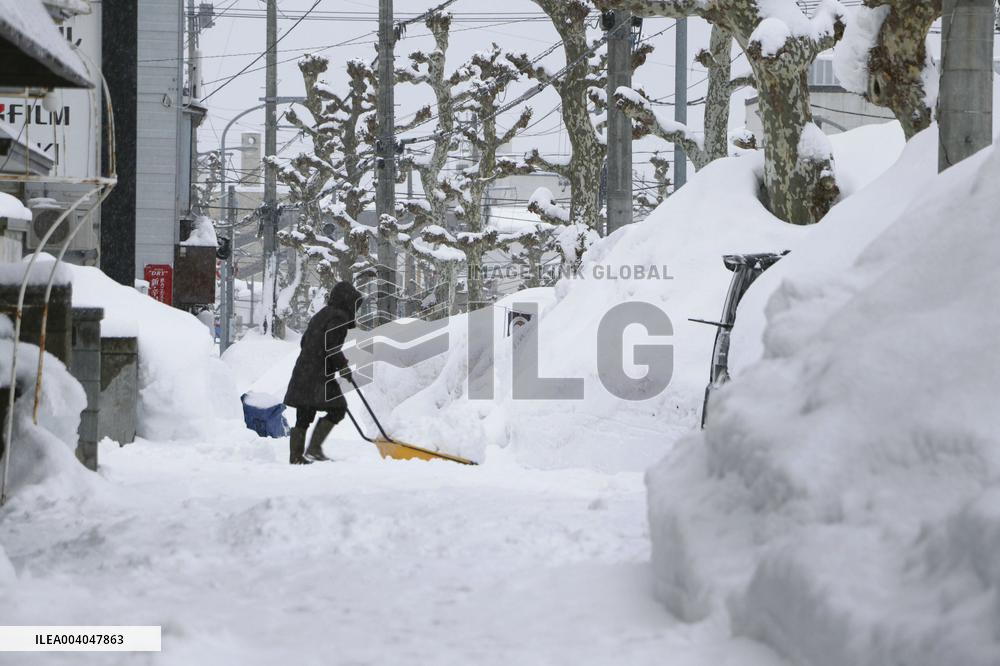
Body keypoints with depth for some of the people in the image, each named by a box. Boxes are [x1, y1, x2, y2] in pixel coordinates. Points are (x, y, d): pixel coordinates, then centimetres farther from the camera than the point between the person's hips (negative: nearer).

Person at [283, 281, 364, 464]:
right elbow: (331, 346, -18)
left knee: (303, 418, 10)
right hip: (320, 376, -9)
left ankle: (295, 457, 10)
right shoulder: (338, 317, -7)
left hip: (303, 372, 9)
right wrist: (343, 367, -8)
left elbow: (305, 342, 25)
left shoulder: (321, 315, 23)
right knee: (337, 410, -2)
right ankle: (314, 448, -10)